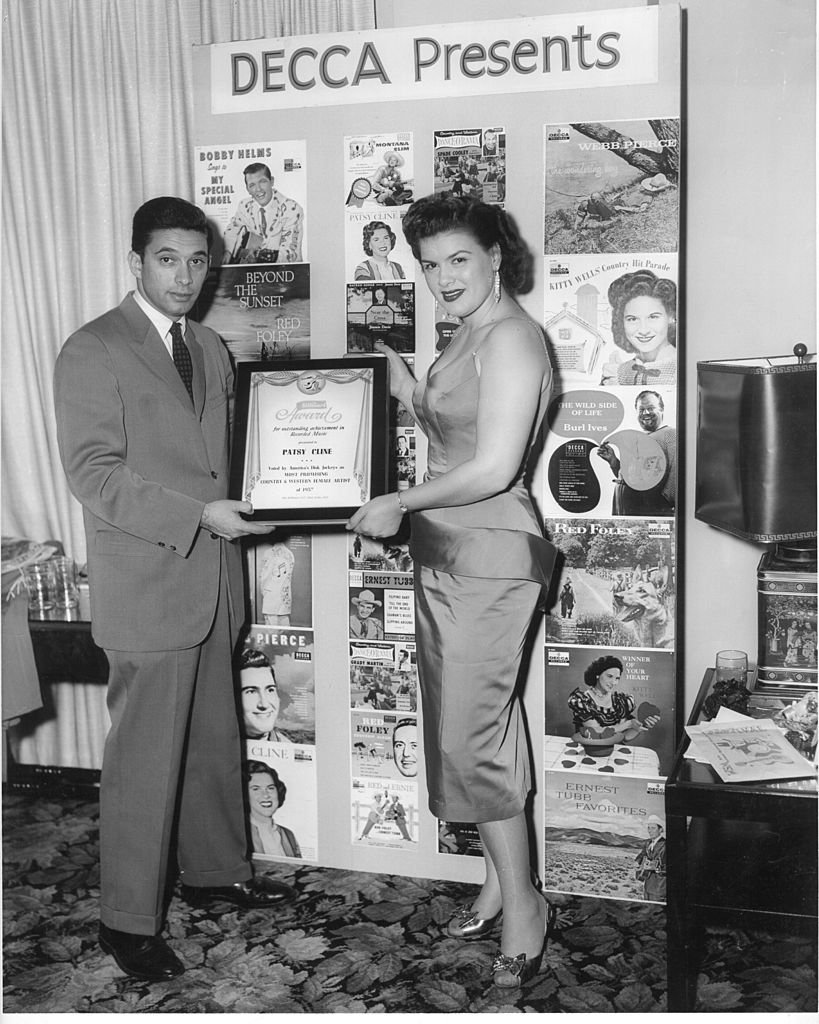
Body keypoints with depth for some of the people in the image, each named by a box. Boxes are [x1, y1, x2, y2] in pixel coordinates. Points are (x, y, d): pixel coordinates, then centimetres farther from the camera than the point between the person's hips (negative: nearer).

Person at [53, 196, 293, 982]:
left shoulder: (209, 349, 14)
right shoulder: (92, 352, -10)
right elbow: (94, 475, -17)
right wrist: (199, 516, -23)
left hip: (212, 581, 7)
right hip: (146, 588, -7)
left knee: (214, 741, 18)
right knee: (145, 759, 1)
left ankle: (215, 871, 36)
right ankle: (128, 920, 17)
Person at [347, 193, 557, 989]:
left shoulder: (510, 339, -16)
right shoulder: (468, 335, 13)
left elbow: (492, 469, -23)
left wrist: (398, 505, -14)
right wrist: (405, 389, 9)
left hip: (489, 558, -10)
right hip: (444, 556, 10)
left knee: (469, 739, -3)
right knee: (461, 728, 15)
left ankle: (522, 906, 14)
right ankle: (502, 879, 30)